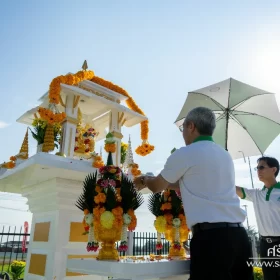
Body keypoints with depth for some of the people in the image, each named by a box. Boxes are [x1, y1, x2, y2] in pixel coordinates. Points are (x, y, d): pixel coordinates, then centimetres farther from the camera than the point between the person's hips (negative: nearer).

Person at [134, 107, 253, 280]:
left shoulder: (185, 153, -5)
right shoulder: (224, 155, 18)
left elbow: (157, 187, 8)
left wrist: (144, 181, 30)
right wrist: (165, 183, 35)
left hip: (211, 236, -8)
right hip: (238, 234, 8)